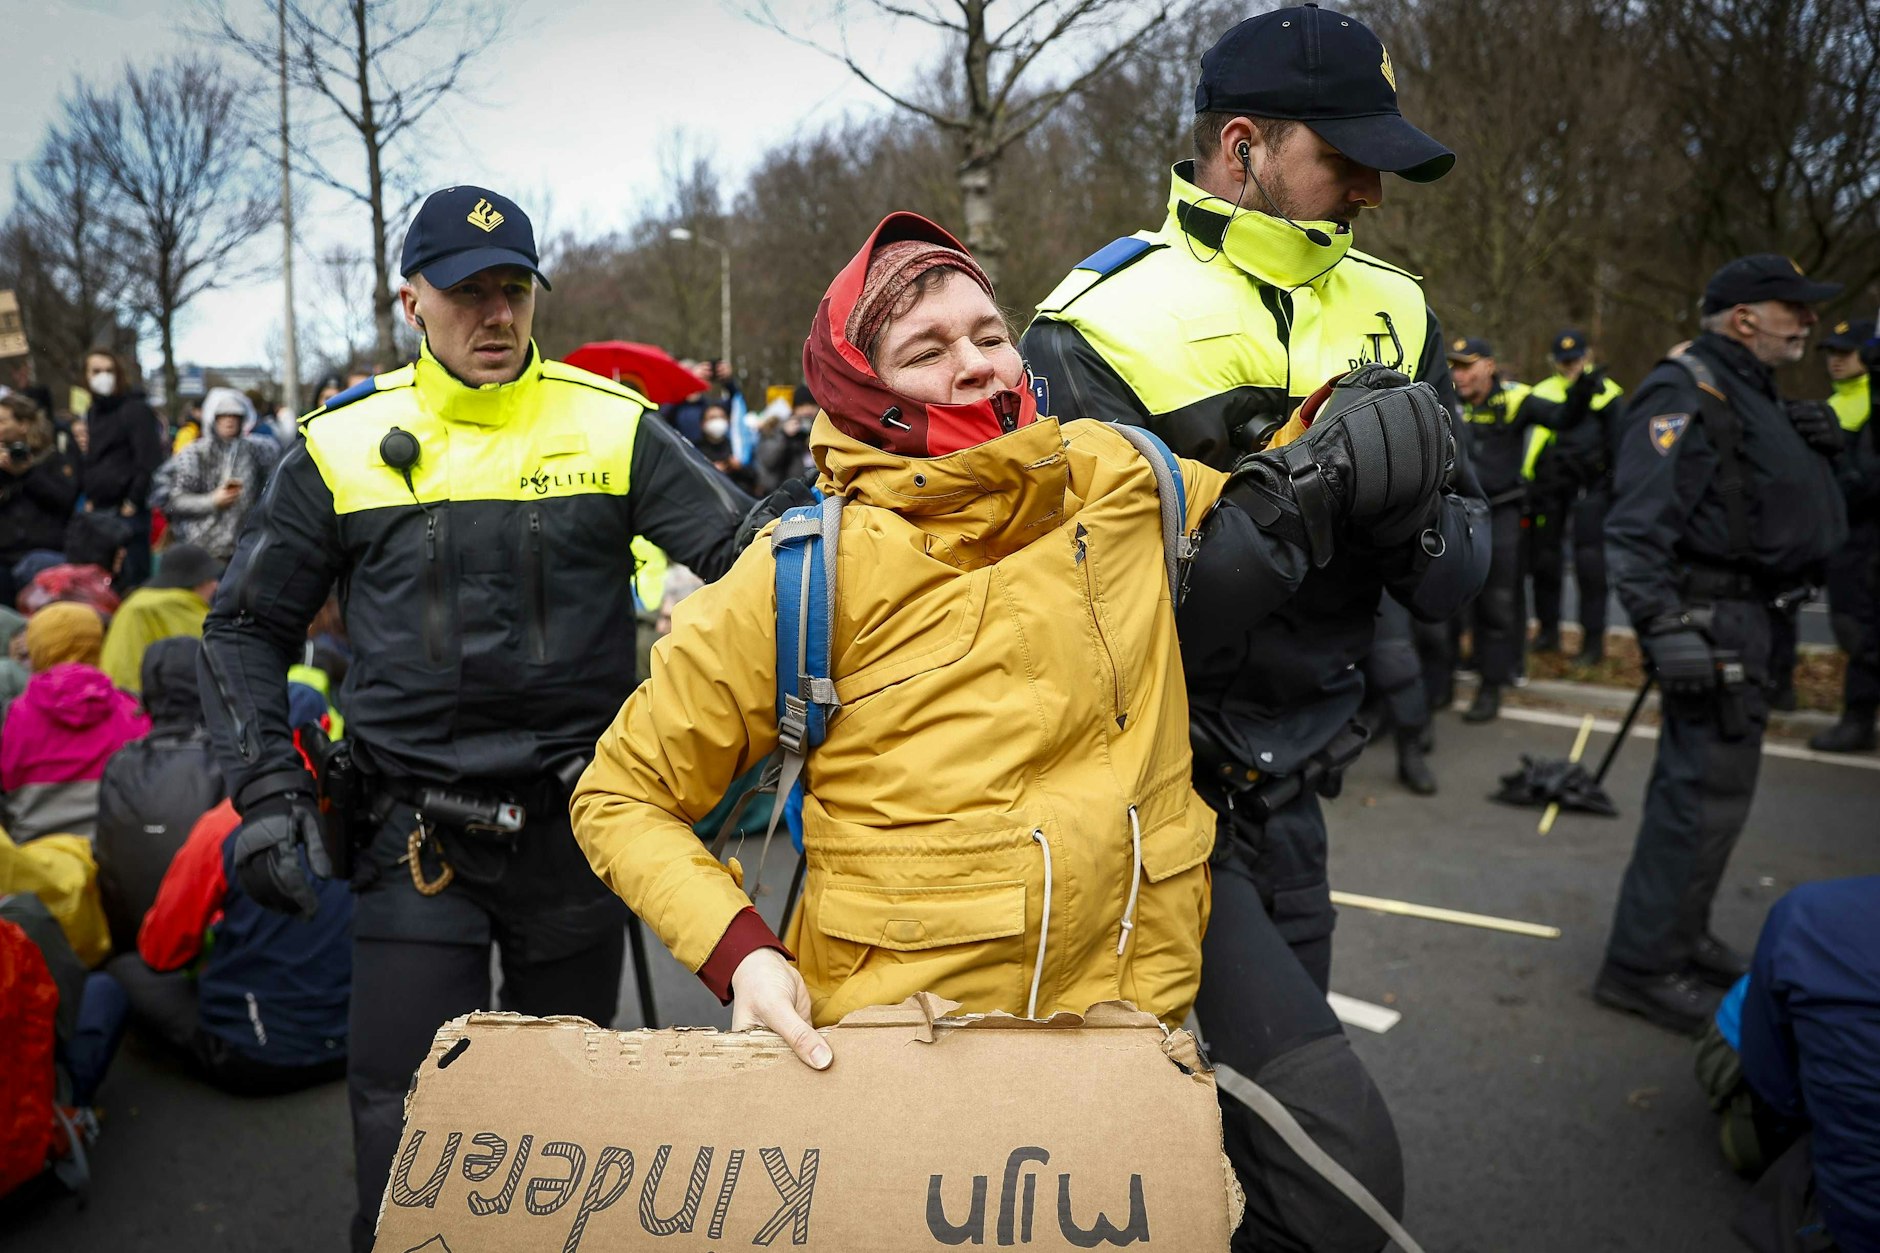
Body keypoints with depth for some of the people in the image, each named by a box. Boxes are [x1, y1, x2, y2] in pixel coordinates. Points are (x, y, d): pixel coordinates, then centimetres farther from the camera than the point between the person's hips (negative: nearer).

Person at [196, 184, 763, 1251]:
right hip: (416, 834, 0)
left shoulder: (611, 427, -2)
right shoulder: (345, 447, 2)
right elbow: (248, 626, 10)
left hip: (577, 822, 1)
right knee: (404, 1124, 0)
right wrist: (267, 785, -1)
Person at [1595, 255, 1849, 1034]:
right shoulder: (1685, 393, -15)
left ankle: (1682, 936, 32)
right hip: (1707, 615, -11)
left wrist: (1813, 449, 2)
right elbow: (1637, 526, -24)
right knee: (1706, 789, -9)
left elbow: (1775, 498, 22)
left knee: (1711, 781, 18)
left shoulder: (1752, 392, 18)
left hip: (1744, 612, 11)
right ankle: (1640, 966, -1)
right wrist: (1668, 632, -30)